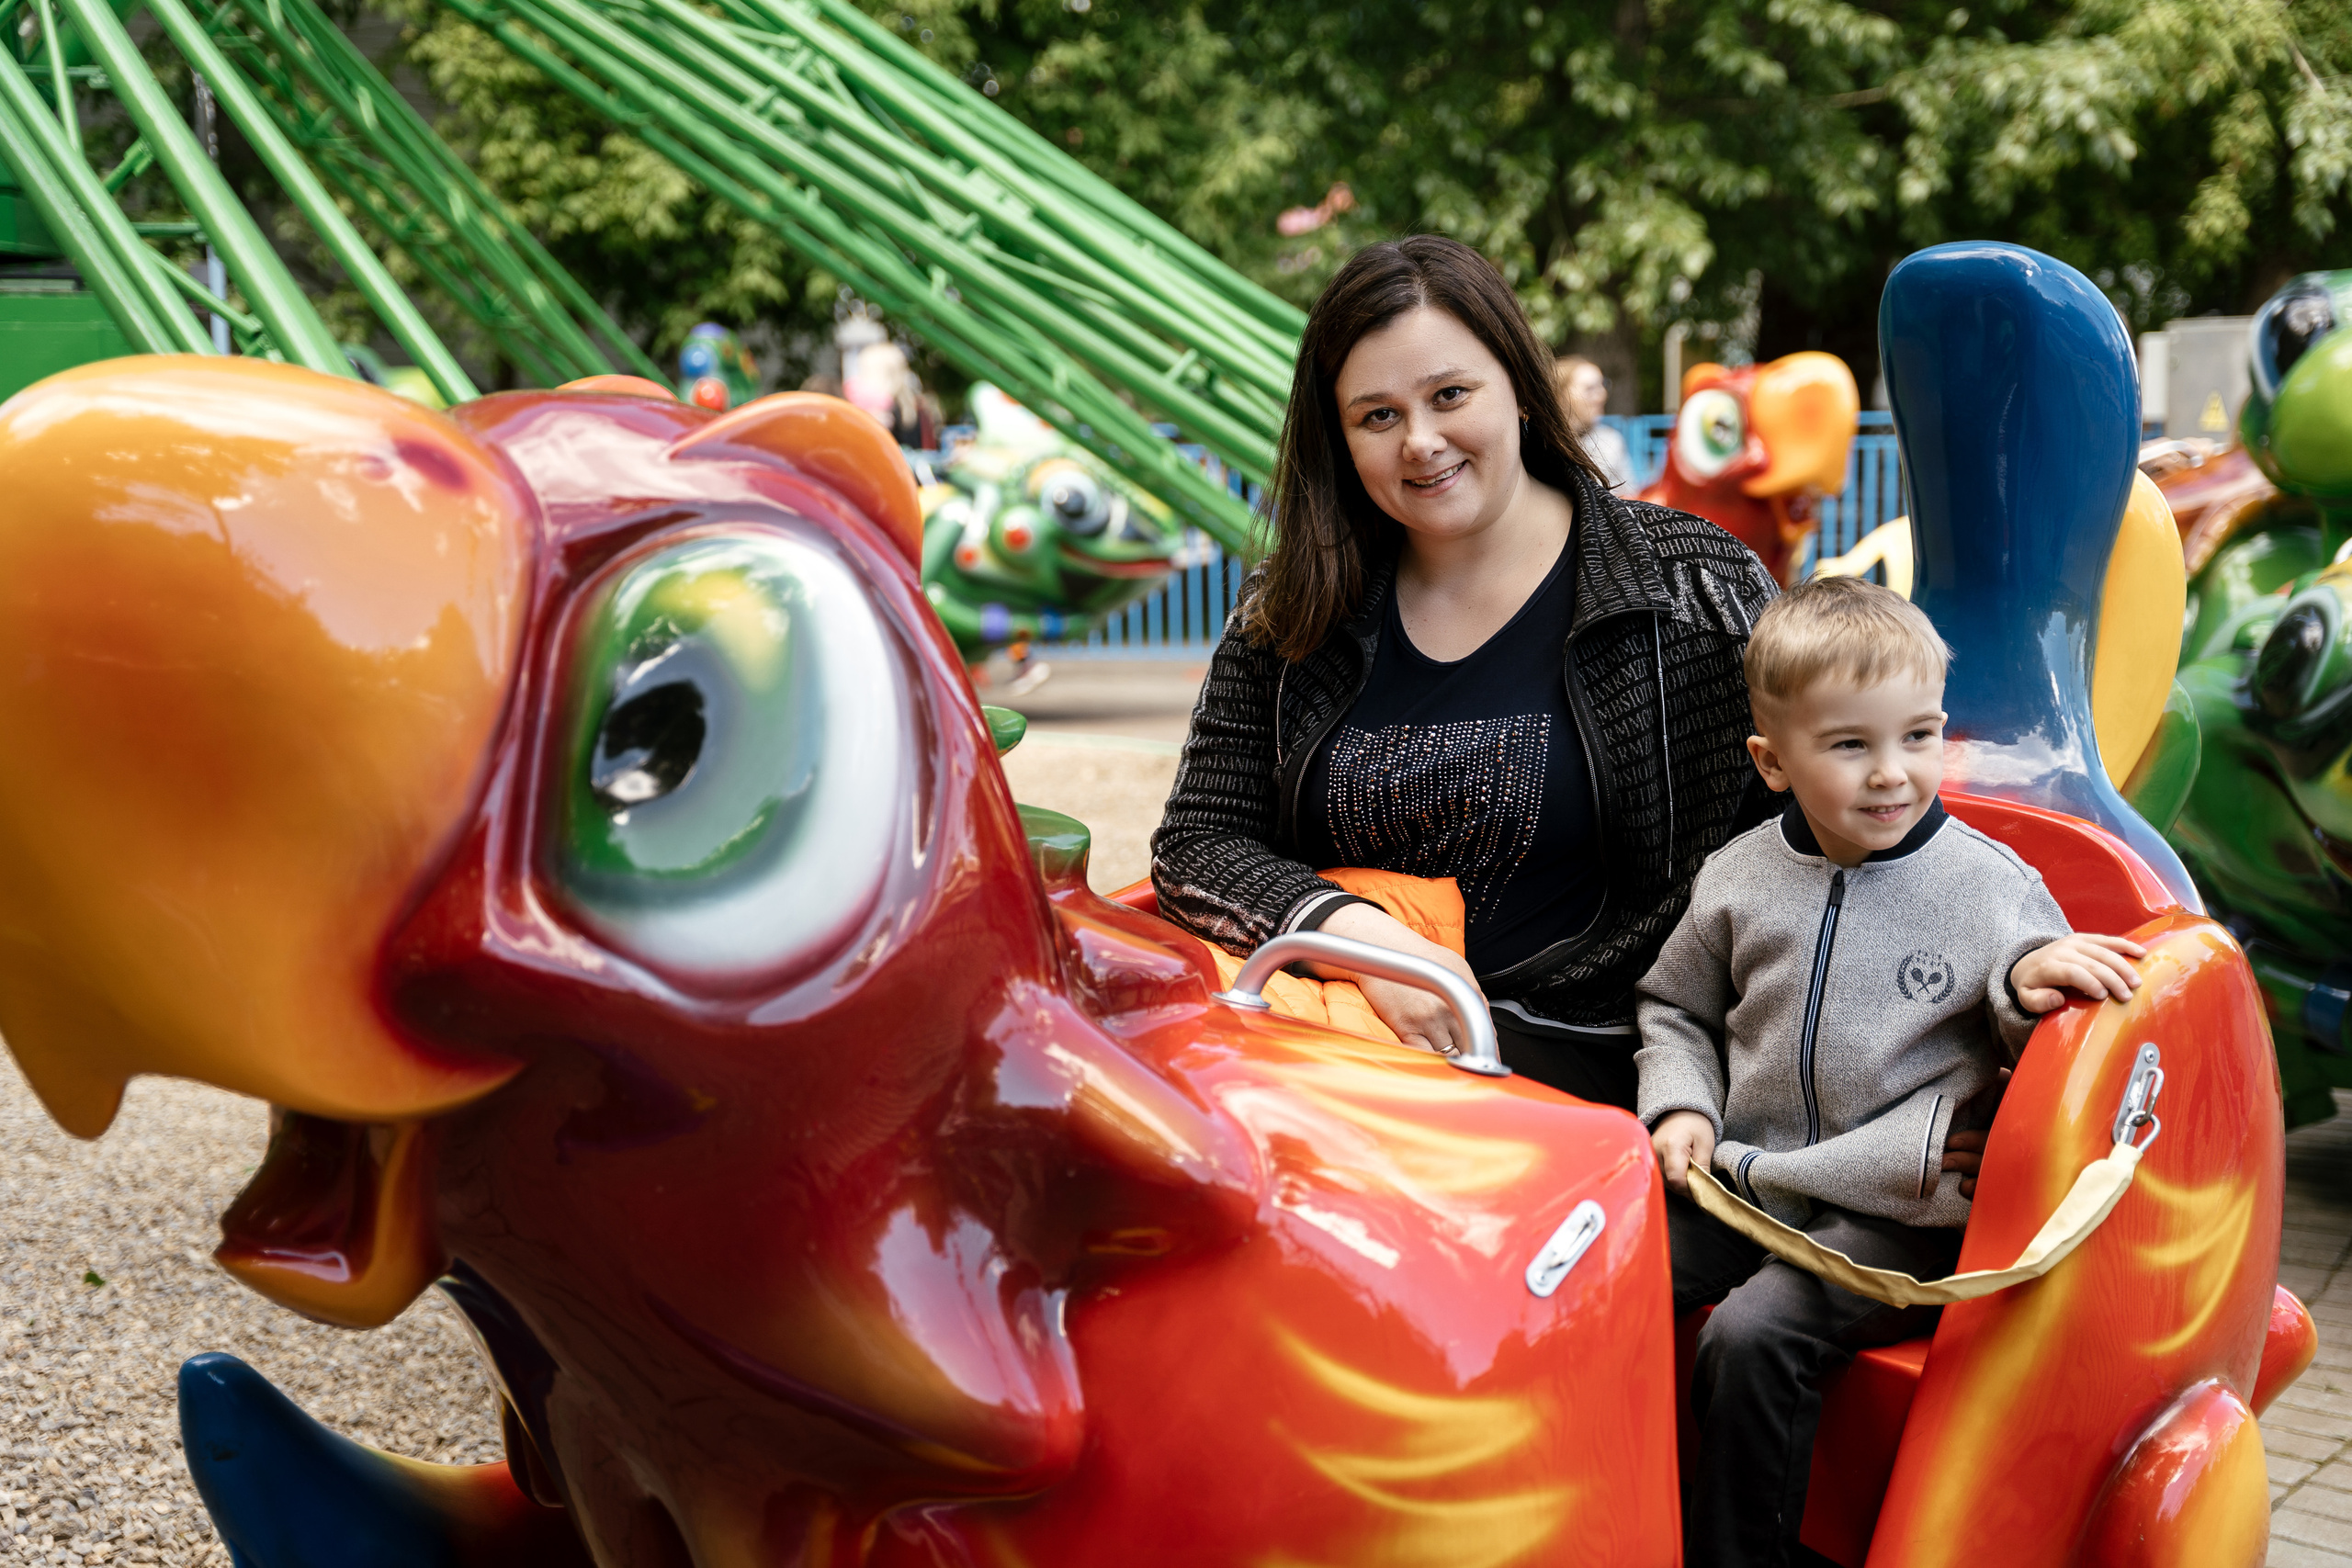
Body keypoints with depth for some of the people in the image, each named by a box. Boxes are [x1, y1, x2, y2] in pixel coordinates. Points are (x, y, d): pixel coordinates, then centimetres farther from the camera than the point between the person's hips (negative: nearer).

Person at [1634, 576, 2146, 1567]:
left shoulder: (1989, 883, -4)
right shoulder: (1739, 879, 6)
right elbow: (1677, 1008, 19)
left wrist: (2028, 976, -23)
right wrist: (1680, 1107, 3)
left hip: (1898, 1213, -4)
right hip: (1742, 1181, 4)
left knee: (1754, 1336, -25)